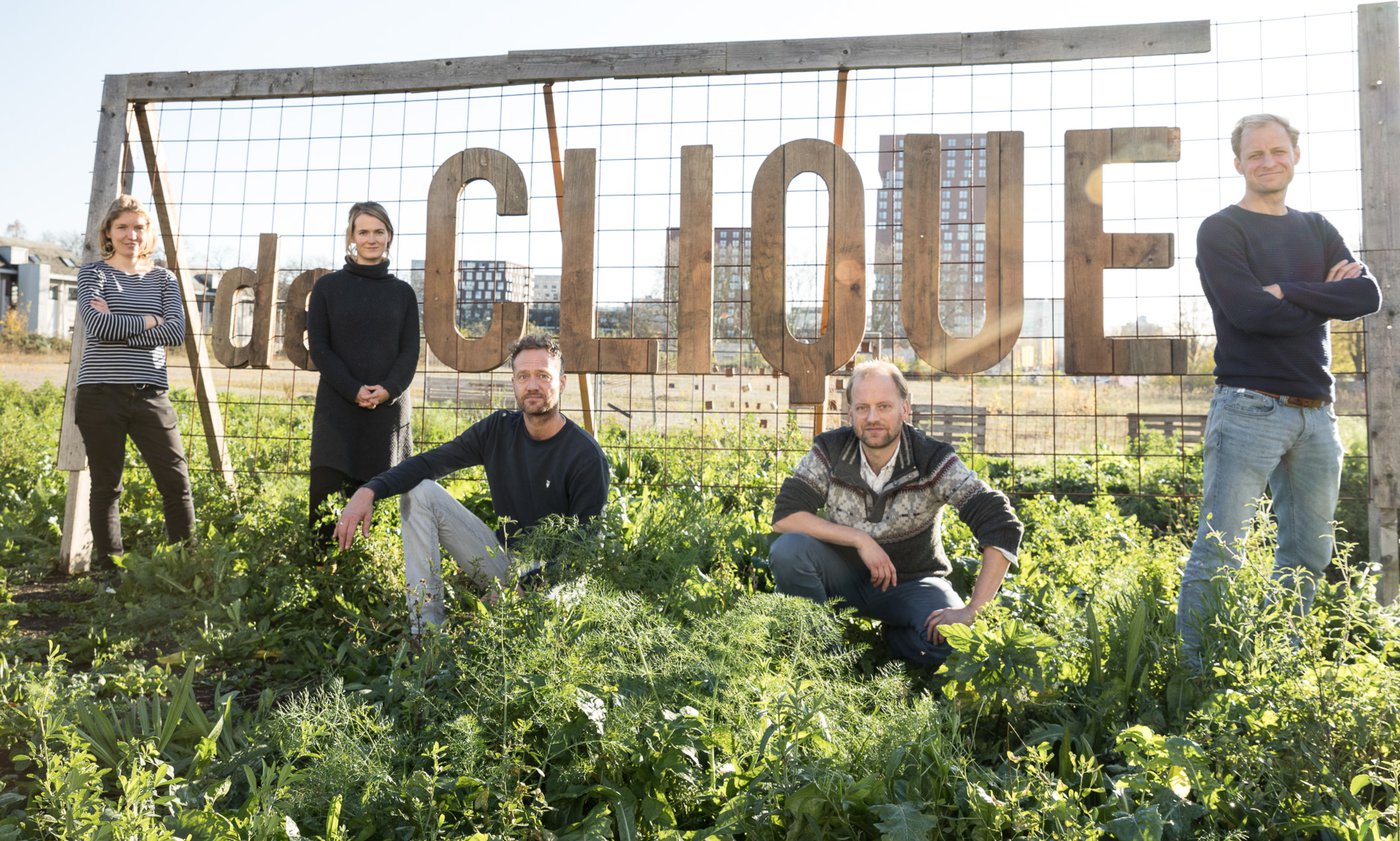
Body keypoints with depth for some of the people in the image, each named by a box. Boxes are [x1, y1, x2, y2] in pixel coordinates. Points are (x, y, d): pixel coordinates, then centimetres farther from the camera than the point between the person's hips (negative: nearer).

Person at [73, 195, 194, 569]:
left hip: (150, 393, 2)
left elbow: (176, 333, -4)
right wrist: (148, 321, -6)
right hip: (101, 392, -2)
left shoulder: (163, 279, 11)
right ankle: (109, 567, 13)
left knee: (176, 479, -2)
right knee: (106, 485, 4)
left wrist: (118, 326, -10)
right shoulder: (93, 273, 4)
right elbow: (97, 325, -12)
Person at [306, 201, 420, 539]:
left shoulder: (402, 292, 11)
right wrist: (353, 390, -12)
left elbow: (410, 350, 6)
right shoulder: (328, 287, 7)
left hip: (389, 408, 1)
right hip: (338, 406, -1)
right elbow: (319, 347, 1)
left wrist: (388, 389, -12)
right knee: (328, 491, -7)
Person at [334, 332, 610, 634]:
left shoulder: (587, 456, -16)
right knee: (419, 492, -8)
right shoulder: (498, 429, 0)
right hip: (501, 560, 6)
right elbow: (428, 462, -2)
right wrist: (369, 491, -20)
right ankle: (425, 630, -14)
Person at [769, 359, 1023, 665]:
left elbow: (1002, 526, -25)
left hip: (913, 583, -1)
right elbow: (784, 515, -17)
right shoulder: (830, 450, -11)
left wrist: (971, 610, -31)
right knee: (787, 550, -27)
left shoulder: (932, 460, -18)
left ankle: (887, 637, 3)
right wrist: (860, 539, -24)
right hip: (846, 576, 1)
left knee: (948, 640, -32)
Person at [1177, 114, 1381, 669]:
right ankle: (1190, 669, 0)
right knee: (1220, 549, -8)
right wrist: (1324, 300, -2)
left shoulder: (1317, 231, 18)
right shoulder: (1221, 231, 0)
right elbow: (1249, 311, -16)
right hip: (1249, 408, -6)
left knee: (1308, 554, 10)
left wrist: (1288, 293, -11)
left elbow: (1368, 296, 2)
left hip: (1315, 412, 7)